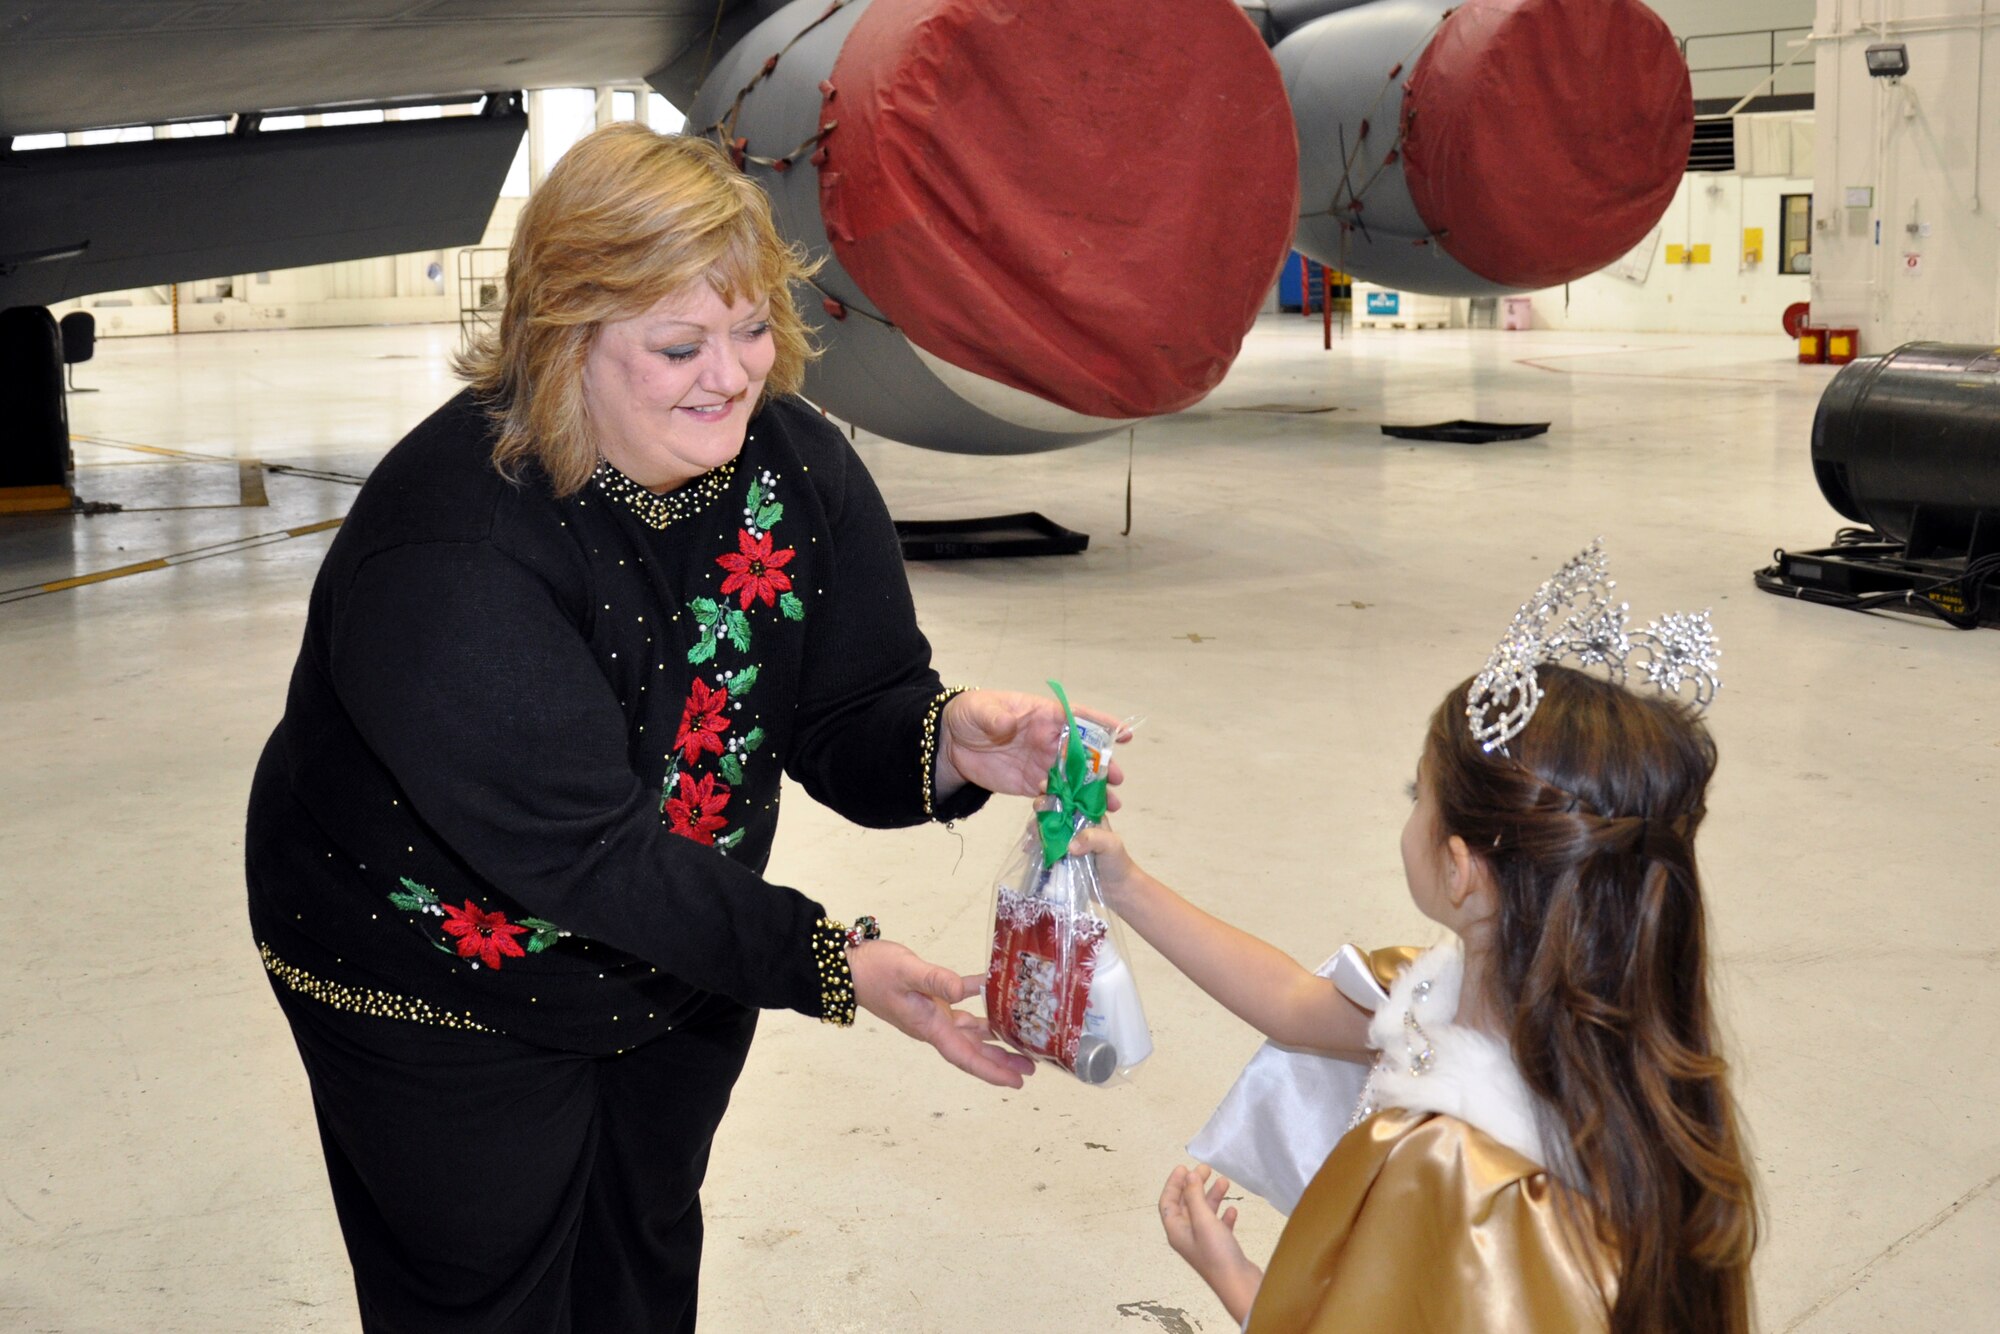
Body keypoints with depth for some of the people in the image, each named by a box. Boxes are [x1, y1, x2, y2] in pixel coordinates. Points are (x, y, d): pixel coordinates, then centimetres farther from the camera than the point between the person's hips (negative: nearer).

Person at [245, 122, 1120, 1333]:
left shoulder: (799, 465, -13)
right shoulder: (450, 550, -33)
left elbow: (848, 719, -10)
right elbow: (585, 854, -34)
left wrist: (948, 739, -33)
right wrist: (827, 961, -38)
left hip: (682, 977, 6)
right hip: (440, 991, -5)